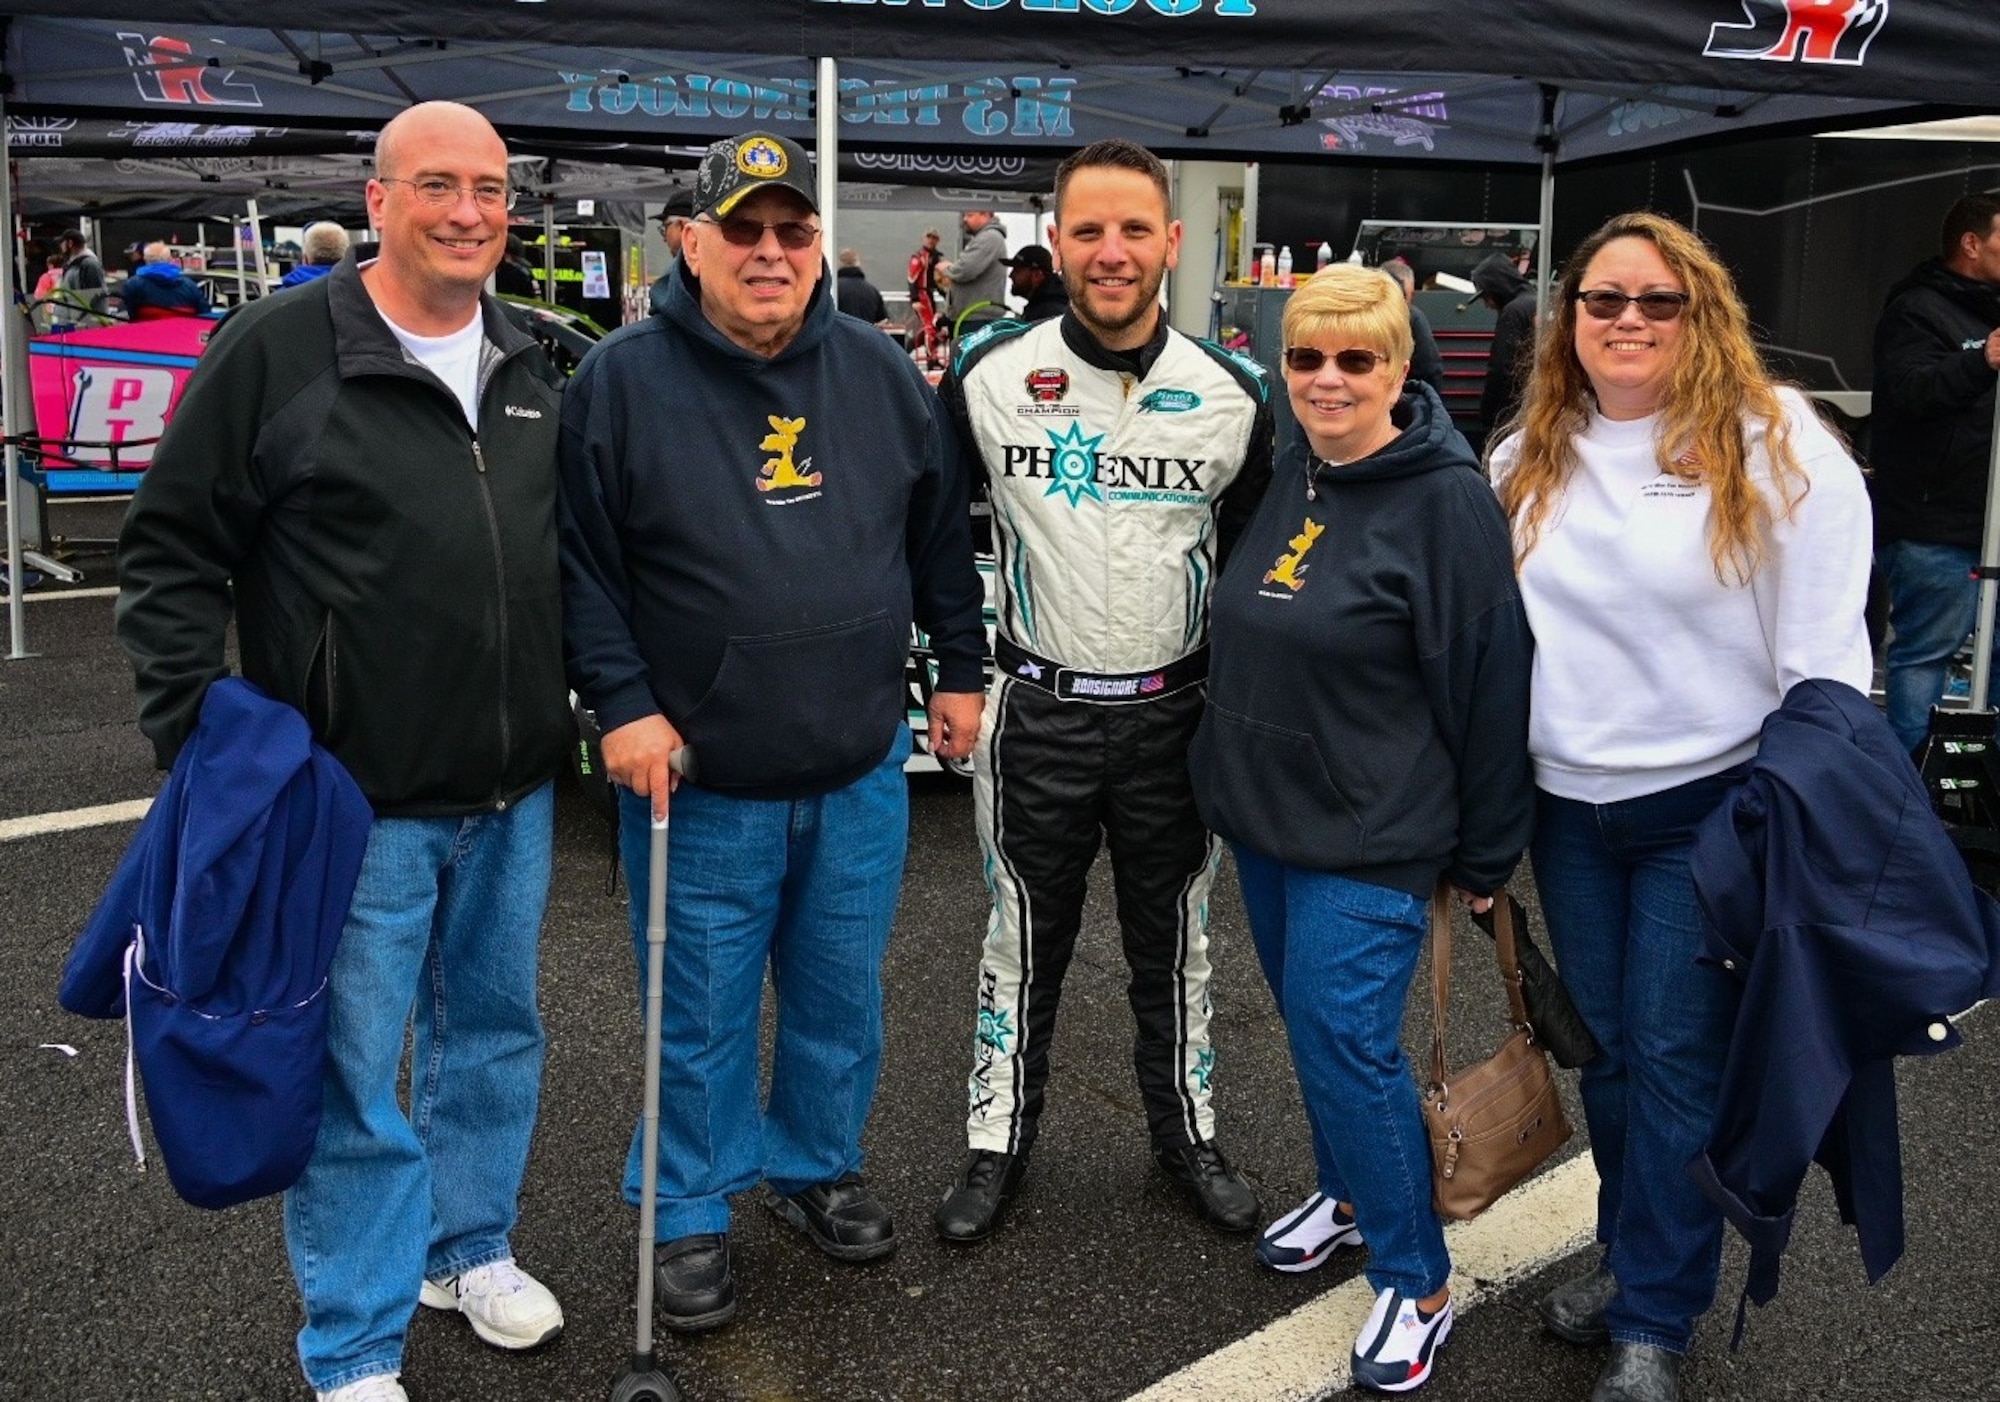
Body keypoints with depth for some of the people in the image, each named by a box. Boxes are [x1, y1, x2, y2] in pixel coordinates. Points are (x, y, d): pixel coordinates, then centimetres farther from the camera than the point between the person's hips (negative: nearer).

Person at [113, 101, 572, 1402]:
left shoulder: (533, 367, 8)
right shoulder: (279, 348, -9)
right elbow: (173, 548, -6)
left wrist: (600, 709, 15)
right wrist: (199, 731, -11)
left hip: (515, 795, 6)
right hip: (357, 801, -5)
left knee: (494, 1031, 19)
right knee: (353, 1075, 4)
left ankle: (472, 1249, 40)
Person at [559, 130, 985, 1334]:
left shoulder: (881, 374, 3)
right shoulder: (623, 381, -8)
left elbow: (942, 533, 11)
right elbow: (581, 561, -7)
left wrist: (961, 670, 12)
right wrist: (623, 704, -13)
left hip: (861, 773, 4)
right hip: (698, 781, -3)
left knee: (843, 997, 18)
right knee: (703, 1016, 10)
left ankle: (819, 1166, 41)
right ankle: (692, 1213, 29)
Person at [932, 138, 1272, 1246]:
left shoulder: (1231, 395, -4)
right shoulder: (988, 376, -8)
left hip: (1174, 715, 1)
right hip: (1038, 710, -1)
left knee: (1174, 943, 15)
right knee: (1024, 940, 11)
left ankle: (1189, 1133, 34)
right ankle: (997, 1143, 28)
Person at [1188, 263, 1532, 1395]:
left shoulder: (1447, 499, -17)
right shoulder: (1288, 476, 6)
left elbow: (1491, 686, -15)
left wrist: (1486, 854, -11)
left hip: (1370, 837, -8)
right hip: (1265, 815, 8)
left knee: (1347, 1042, -6)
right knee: (1314, 1027, 19)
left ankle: (1418, 1282, 11)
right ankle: (1351, 1194, 41)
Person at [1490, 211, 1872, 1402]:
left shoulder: (1776, 445, -10)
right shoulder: (1529, 458, 6)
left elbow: (1825, 648, -10)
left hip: (1714, 807, -5)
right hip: (1569, 809, 5)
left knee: (1679, 1062, 1)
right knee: (1608, 1049, 15)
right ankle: (1631, 1256, 35)